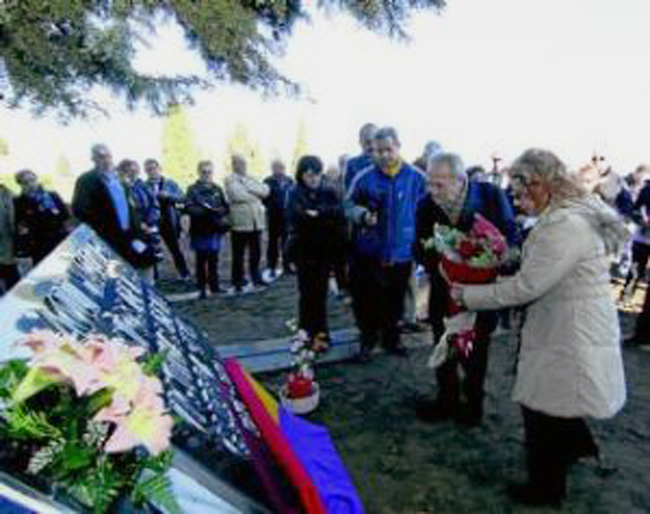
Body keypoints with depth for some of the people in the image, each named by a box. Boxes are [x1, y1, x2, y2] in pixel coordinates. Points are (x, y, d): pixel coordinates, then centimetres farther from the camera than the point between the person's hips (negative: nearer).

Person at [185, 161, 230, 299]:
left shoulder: (217, 189, 10)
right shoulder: (193, 189, 0)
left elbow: (226, 207, 8)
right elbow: (189, 208, -11)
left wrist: (219, 211, -13)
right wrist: (204, 211, -22)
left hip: (215, 229, 3)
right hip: (200, 230, -3)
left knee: (214, 259, 10)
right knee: (201, 259, 2)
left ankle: (214, 285, 21)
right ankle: (202, 288, 10)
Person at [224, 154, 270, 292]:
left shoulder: (251, 179, 19)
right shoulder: (230, 179, 0)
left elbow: (265, 191, 5)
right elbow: (236, 195, -16)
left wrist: (249, 188, -9)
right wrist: (256, 195, -3)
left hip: (256, 221, 6)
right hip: (240, 222, -5)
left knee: (255, 252, 14)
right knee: (238, 254, 1)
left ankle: (256, 277, 28)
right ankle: (238, 282, 11)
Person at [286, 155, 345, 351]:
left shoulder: (328, 193, 6)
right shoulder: (296, 195, 0)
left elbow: (339, 212, -10)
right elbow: (296, 217, -18)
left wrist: (317, 214, -22)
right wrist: (326, 217, -19)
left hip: (325, 251, 2)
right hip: (304, 251, -1)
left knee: (320, 294, 6)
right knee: (307, 294, 3)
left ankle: (319, 333, 16)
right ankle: (307, 334, 15)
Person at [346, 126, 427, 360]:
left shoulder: (416, 177, -3)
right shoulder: (364, 177, -4)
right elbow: (349, 204, 5)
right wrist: (362, 215, -14)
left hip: (401, 252, 1)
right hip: (368, 252, 0)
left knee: (395, 301, 16)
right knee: (366, 299, 8)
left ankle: (391, 338, 37)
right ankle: (368, 339, 29)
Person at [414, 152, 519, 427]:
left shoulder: (492, 195, -17)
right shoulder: (426, 205, -12)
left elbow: (510, 238, -8)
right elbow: (421, 249, -4)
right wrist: (437, 263, -24)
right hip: (444, 288, 2)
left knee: (475, 350, 14)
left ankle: (473, 403, 36)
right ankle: (447, 401, 36)